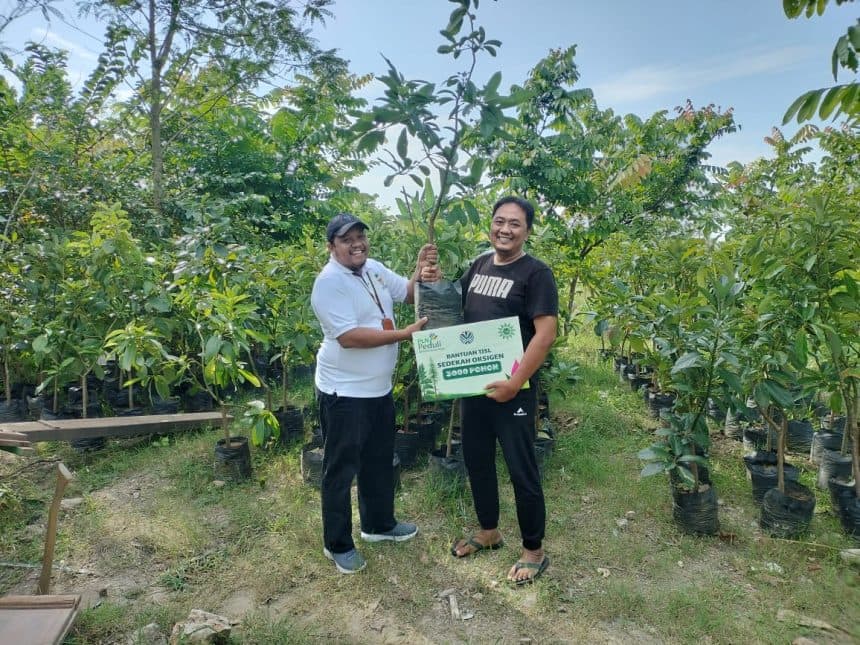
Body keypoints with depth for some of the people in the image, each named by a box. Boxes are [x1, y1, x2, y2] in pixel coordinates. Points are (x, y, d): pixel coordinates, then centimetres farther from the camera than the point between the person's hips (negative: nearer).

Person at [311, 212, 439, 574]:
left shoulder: (375, 269, 6)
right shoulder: (330, 282, -19)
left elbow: (409, 294, 12)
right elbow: (348, 337, -27)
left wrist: (422, 272, -9)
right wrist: (404, 334, -25)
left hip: (379, 388, 9)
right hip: (344, 393, -8)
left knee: (380, 461, 22)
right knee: (341, 470, 7)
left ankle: (378, 524, 43)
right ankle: (337, 544, 26)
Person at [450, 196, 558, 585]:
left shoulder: (536, 273, -12)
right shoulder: (479, 266, 9)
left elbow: (545, 334, -18)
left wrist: (514, 383, -22)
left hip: (511, 389, -7)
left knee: (521, 470, 5)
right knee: (476, 460, 18)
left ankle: (534, 551, 26)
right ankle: (488, 531, 40)